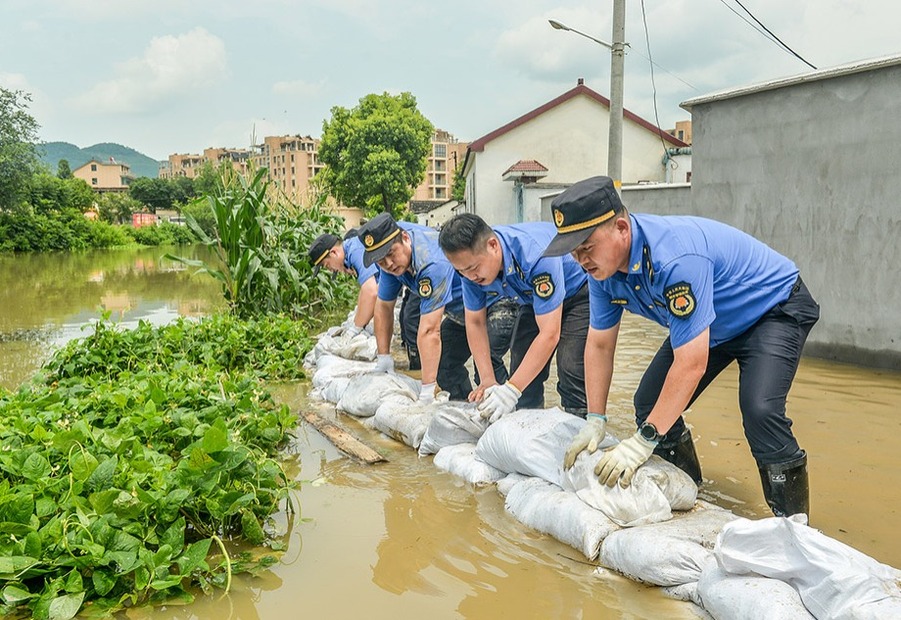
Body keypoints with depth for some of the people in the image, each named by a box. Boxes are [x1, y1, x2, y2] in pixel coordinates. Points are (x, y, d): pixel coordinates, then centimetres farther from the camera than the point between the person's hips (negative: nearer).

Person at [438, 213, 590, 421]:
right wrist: (488, 380, -18)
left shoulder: (536, 255, -41)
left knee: (571, 370, -21)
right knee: (521, 371, -2)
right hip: (532, 299, 6)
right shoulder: (470, 264, -21)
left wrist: (511, 390, -40)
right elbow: (475, 322, -9)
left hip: (577, 292, -6)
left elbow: (549, 334, -39)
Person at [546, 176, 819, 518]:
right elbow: (599, 346, -4)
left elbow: (692, 364, -38)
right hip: (713, 323, 8)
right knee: (649, 404, -2)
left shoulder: (674, 257, -40)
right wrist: (595, 421, -8)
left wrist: (643, 441, -34)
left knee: (759, 409, -28)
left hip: (774, 307, -7)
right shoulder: (602, 265, -14)